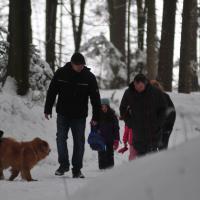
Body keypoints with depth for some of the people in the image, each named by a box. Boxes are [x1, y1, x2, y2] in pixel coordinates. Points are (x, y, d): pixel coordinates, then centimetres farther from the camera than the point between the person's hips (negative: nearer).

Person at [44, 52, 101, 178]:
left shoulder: (89, 77, -6)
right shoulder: (61, 73, -5)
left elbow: (96, 98, -3)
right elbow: (52, 92, 4)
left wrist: (96, 117, -6)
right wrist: (48, 110, 3)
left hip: (79, 116, 0)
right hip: (63, 114, 0)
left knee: (79, 142, 2)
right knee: (61, 138, -8)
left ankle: (77, 169, 9)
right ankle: (64, 164, 3)